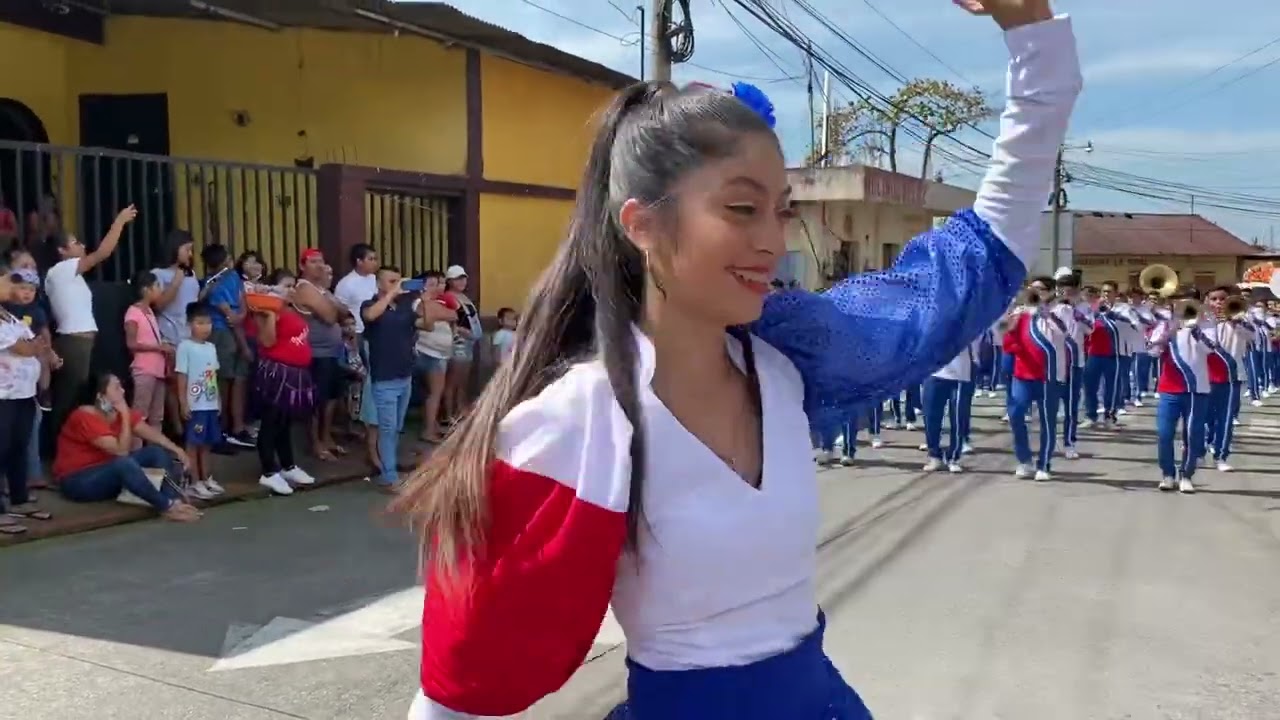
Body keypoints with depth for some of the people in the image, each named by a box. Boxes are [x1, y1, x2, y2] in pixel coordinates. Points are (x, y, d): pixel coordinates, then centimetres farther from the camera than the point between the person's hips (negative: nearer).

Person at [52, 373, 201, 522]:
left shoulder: (121, 412, 0)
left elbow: (151, 433, -3)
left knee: (158, 452, -6)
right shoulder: (85, 417, -23)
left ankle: (175, 499, -26)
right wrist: (125, 417, -26)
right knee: (124, 462, -36)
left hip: (109, 471, 8)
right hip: (78, 481, -8)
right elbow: (121, 451, -28)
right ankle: (167, 506, -29)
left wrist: (175, 450, -19)